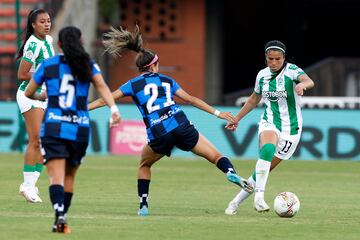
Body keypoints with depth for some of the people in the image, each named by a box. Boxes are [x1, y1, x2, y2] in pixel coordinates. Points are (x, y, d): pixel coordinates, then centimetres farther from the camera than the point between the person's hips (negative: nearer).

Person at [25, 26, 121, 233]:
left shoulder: (48, 65, 8)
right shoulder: (88, 65, 7)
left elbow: (28, 93, 16)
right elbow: (102, 86, -11)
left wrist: (41, 96, 38)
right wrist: (114, 108, -23)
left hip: (53, 128, -1)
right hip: (80, 129, 1)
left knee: (56, 177, -10)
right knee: (69, 176, 16)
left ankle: (60, 214, -32)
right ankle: (62, 220, 16)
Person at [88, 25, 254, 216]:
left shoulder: (133, 85, 13)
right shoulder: (167, 81, 19)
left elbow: (105, 100, 15)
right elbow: (191, 99, 20)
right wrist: (217, 113, 25)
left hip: (158, 135, -1)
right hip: (181, 127, 1)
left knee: (144, 166, 28)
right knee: (216, 156, 5)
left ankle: (143, 206, 19)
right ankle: (231, 173, -26)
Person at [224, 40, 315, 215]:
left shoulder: (291, 70, -11)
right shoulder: (262, 75, 3)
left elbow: (309, 81, -33)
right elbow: (254, 99, 20)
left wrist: (302, 84, -57)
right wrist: (237, 119, 23)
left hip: (291, 127, -2)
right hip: (269, 122, 2)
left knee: (264, 170, -2)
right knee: (267, 149, -34)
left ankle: (236, 202, 12)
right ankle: (259, 196, -35)